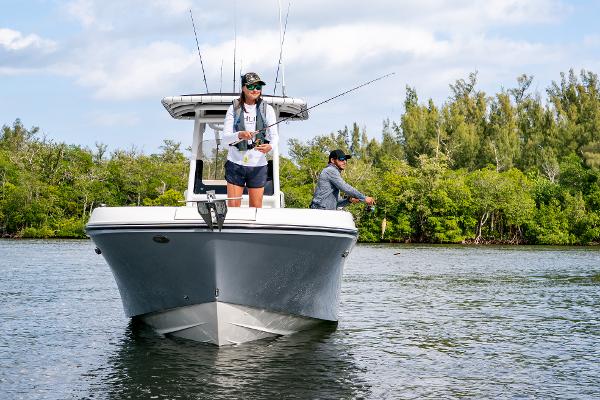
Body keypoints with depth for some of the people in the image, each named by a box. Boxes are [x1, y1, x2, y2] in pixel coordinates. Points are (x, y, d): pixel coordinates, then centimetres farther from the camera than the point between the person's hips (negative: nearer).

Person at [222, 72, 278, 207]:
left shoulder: (267, 109, 4)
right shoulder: (234, 108, 4)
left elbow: (274, 135, -2)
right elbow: (225, 136, -3)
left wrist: (270, 146, -25)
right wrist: (240, 135, -25)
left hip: (258, 164, 0)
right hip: (235, 162, 0)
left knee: (256, 207, 1)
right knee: (233, 206, -2)